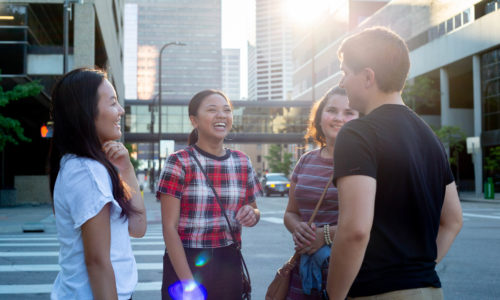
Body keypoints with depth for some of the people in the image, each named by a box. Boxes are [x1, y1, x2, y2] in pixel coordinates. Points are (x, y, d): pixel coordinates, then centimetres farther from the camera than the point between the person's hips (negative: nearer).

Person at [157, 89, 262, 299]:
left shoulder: (242, 162, 5)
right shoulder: (179, 162, -8)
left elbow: (253, 211, 17)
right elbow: (169, 227, -12)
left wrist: (252, 214, -8)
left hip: (228, 264, 4)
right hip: (184, 263, -4)